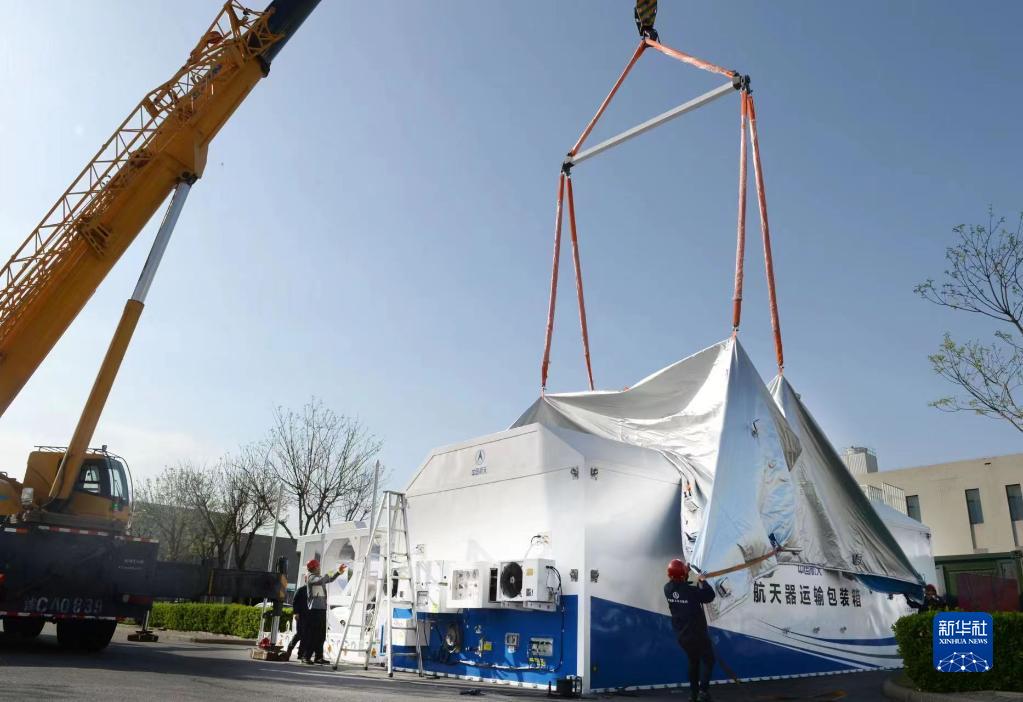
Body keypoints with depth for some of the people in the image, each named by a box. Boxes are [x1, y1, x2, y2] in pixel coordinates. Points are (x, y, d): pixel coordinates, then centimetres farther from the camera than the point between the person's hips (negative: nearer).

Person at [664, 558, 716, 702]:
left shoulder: (668, 589, -9)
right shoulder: (691, 591, -26)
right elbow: (710, 596, -13)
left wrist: (686, 570, 18)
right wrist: (702, 581, -2)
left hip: (681, 635, 6)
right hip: (697, 634, -6)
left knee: (693, 661, 23)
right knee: (708, 661, 10)